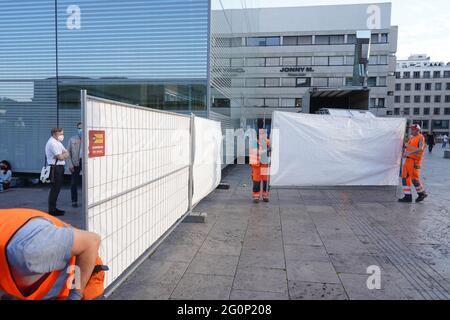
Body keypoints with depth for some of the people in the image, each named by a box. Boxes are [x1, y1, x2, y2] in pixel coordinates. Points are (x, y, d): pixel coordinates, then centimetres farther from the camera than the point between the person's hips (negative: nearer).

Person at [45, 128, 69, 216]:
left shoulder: (57, 142, 18)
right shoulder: (52, 143, -13)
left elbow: (67, 154, 13)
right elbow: (61, 157, -19)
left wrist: (63, 155, -7)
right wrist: (64, 154, 1)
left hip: (59, 167, 10)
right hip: (56, 168, -10)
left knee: (56, 189, 15)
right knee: (54, 189, -6)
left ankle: (53, 208, 24)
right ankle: (52, 210, 0)